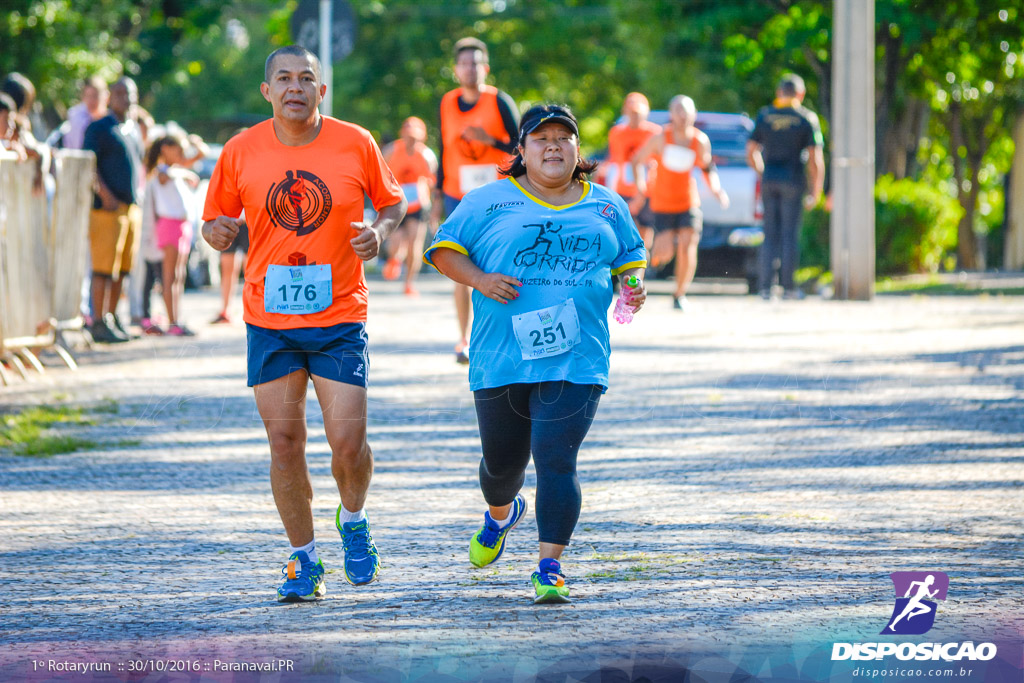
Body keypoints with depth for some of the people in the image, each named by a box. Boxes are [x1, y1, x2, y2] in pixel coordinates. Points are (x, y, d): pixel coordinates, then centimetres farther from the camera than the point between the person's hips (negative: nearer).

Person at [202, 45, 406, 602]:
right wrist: (217, 233, -15)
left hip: (340, 317, -1)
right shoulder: (240, 152, -1)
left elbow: (392, 202, 11)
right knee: (284, 443, 1)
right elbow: (215, 223, 9)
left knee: (348, 441, -7)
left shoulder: (355, 144, -3)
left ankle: (353, 520, 24)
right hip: (269, 320, 1)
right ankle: (303, 559, 16)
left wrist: (379, 231, -11)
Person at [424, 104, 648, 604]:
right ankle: (501, 514, 49)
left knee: (556, 460, -13)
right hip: (501, 359, 0)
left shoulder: (607, 207, 12)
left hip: (576, 361, 0)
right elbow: (444, 249, 4)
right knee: (503, 462, 12)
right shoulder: (491, 202, 4)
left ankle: (549, 569, -6)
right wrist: (480, 280, -14)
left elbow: (631, 257, 23)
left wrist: (634, 286, 1)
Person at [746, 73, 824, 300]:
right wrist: (816, 191, -3)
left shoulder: (764, 116, 5)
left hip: (769, 180, 3)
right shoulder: (807, 118, -4)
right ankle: (788, 286, 2)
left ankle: (765, 286, 0)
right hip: (793, 179, -3)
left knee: (771, 234, 7)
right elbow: (815, 158, -8)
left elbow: (751, 152, 8)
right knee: (790, 234, 2)